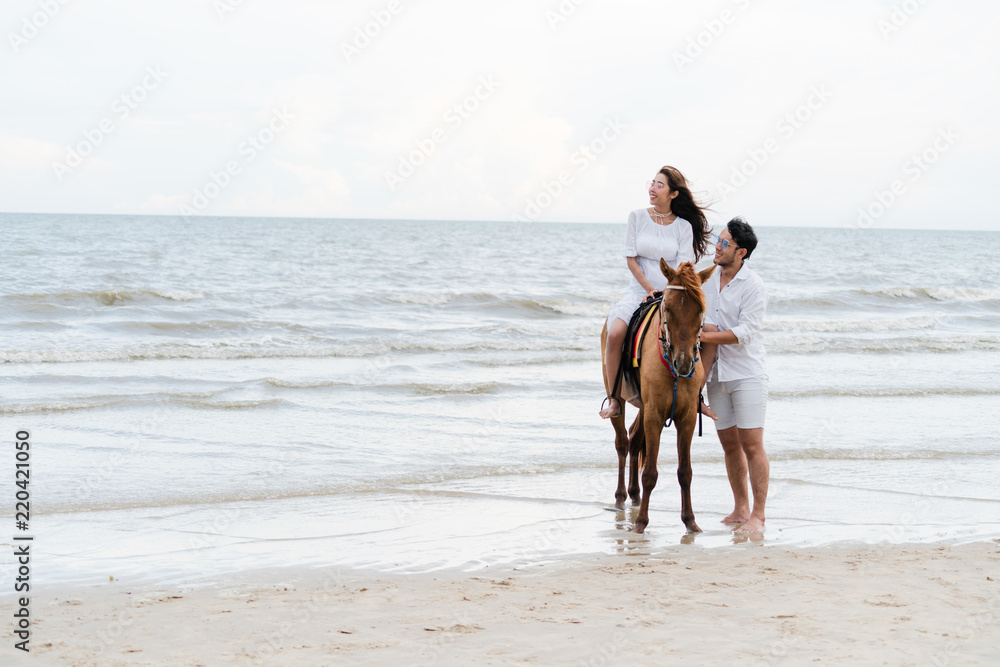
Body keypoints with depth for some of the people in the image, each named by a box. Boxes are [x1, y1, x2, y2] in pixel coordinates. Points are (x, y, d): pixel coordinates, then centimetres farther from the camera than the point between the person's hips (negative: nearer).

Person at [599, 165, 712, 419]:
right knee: (614, 334, -28)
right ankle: (614, 398, -14)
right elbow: (631, 260, -1)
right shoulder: (637, 217, 2)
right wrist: (650, 289, -11)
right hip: (639, 291, 0)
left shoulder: (684, 226, 2)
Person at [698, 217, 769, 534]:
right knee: (729, 444, 11)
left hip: (747, 374, -6)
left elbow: (745, 332, -18)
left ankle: (758, 516, -4)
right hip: (717, 374, 6)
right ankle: (740, 509, 22)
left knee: (751, 444, -7)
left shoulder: (753, 285, -11)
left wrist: (707, 336, -22)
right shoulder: (708, 279, 8)